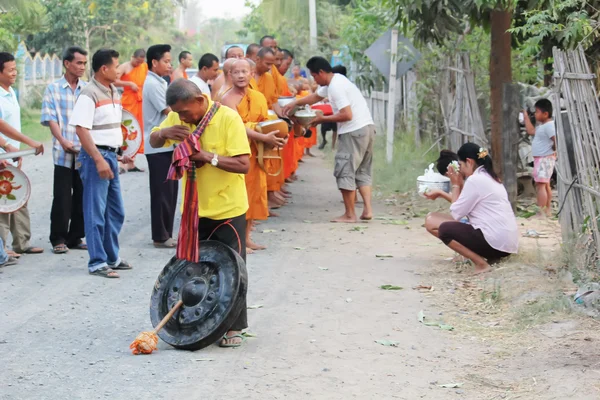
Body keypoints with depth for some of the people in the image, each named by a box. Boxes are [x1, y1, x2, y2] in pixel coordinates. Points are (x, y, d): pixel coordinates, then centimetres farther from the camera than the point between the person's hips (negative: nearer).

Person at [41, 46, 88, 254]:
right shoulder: (53, 89, 3)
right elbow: (50, 119, -3)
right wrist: (63, 141, -18)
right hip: (64, 153, -2)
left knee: (82, 196, 7)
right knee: (62, 198, -1)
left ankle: (75, 237, 18)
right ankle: (58, 239, 9)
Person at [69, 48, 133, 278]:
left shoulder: (114, 93, 13)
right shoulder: (89, 94, -14)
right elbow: (81, 129, -19)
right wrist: (99, 160, -24)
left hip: (111, 155, 9)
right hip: (95, 156, -9)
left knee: (116, 212, 15)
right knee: (96, 212, -4)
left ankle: (111, 257, 26)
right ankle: (97, 263, 0)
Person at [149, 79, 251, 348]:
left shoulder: (228, 118, -19)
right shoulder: (178, 117, 0)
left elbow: (243, 164, -22)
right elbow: (154, 142, 10)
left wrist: (208, 156, -31)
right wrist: (164, 133, -13)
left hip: (227, 209, -6)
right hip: (194, 208, 6)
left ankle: (234, 328, 11)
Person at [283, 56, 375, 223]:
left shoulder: (335, 87, -16)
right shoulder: (334, 81, 16)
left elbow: (347, 115, -21)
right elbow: (316, 96, 31)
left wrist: (323, 119, -10)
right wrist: (295, 103, 23)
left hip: (354, 131, -10)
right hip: (367, 128, 10)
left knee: (345, 171, -2)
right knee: (363, 171, 13)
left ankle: (350, 214, 1)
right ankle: (367, 210, 5)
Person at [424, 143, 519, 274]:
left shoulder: (475, 180, -11)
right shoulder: (489, 178, 18)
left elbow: (456, 213, -5)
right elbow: (464, 205, 20)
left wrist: (455, 185, 6)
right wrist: (440, 193, 25)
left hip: (496, 241, -10)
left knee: (445, 229, -14)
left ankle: (480, 262, -16)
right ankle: (490, 255, 6)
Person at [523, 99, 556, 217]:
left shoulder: (549, 126, -20)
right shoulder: (542, 126, 12)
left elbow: (556, 140, -28)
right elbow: (531, 131, 23)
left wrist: (554, 150, -11)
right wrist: (525, 115, 25)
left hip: (545, 159, -11)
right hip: (540, 158, 11)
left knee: (541, 185, -14)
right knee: (546, 185, 17)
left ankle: (541, 212, -17)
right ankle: (548, 210, 26)